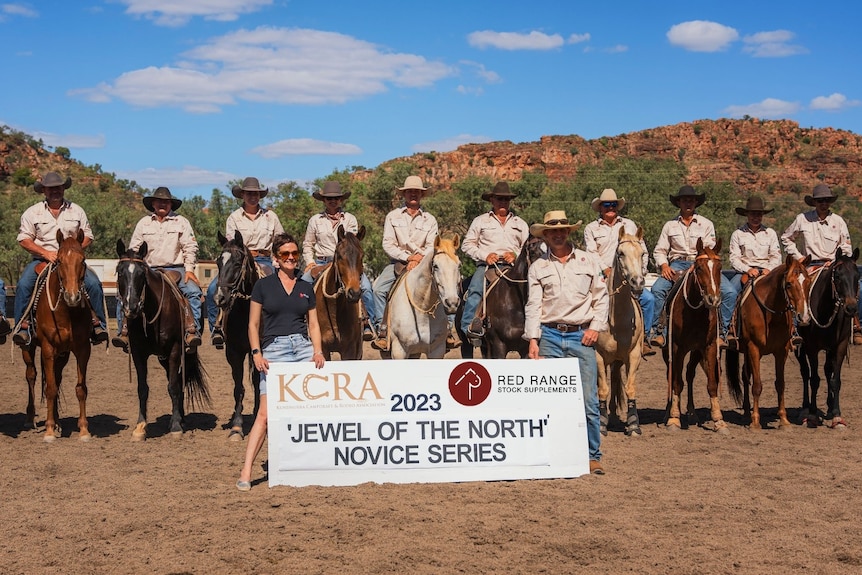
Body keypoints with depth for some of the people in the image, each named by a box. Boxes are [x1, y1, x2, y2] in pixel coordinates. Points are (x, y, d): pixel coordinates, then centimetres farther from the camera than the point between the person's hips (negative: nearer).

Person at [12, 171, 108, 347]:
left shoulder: (76, 210, 10)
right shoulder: (32, 213, 4)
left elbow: (88, 236, 10)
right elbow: (23, 239, -1)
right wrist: (46, 253, -15)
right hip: (41, 260, -1)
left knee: (94, 283, -22)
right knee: (23, 285, -27)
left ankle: (98, 323, -12)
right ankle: (23, 326, -21)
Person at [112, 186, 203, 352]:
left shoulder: (181, 222, 9)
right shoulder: (143, 223, 15)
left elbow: (190, 247, 4)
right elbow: (134, 249, 13)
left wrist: (189, 269, -10)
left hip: (175, 269, -2)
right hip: (149, 270, 2)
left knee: (193, 291, -29)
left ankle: (192, 331, -33)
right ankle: (124, 331, -18)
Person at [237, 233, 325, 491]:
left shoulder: (306, 288, 13)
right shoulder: (263, 286, 5)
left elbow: (313, 325, 15)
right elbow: (253, 325, 5)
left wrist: (318, 351, -1)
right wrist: (257, 354, -8)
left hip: (304, 348, 3)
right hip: (274, 350, -3)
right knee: (266, 412, -10)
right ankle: (246, 472, -9)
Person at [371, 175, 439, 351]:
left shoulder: (430, 220, 9)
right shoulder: (392, 216, 6)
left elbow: (431, 247, 1)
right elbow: (387, 244, -2)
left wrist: (419, 260, -18)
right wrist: (408, 257, -14)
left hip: (422, 264, 1)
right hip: (398, 262, 0)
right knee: (378, 289, -27)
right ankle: (382, 330, -21)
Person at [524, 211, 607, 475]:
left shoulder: (589, 261, 8)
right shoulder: (538, 267, 7)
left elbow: (601, 297, 9)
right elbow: (533, 305, 3)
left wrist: (596, 327, -3)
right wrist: (533, 340, -6)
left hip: (582, 336, 0)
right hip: (550, 337, 1)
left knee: (588, 400, -3)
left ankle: (593, 456, 6)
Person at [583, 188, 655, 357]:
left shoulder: (630, 225, 17)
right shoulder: (591, 228, 10)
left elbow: (643, 252, 15)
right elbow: (591, 254, -2)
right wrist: (607, 270, -15)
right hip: (602, 277, -2)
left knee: (648, 298, -20)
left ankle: (643, 337, -9)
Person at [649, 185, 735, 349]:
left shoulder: (706, 224, 11)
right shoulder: (670, 225, 13)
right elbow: (659, 250, 10)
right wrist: (664, 265, -10)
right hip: (677, 265, 0)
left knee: (729, 293, -22)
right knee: (657, 289, -28)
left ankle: (722, 332, -14)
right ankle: (655, 331, -21)